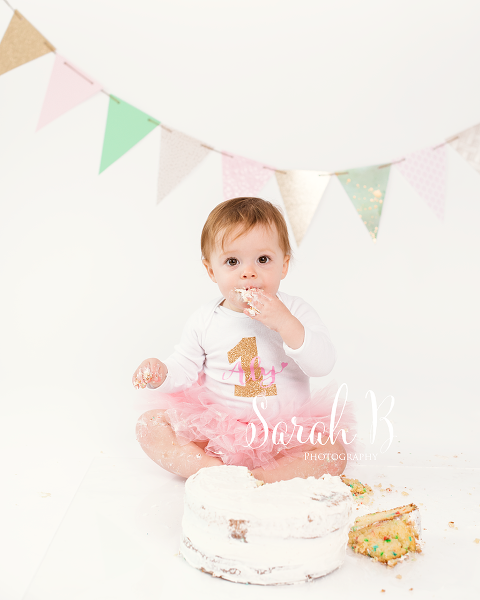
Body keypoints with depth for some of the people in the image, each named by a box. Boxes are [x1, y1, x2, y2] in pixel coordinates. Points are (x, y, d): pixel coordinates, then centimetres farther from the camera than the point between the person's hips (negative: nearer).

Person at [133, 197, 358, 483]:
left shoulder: (296, 311, -7)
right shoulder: (205, 320, -2)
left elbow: (323, 364, -17)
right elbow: (184, 368, 4)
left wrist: (284, 323, -28)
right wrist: (160, 373, -18)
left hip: (283, 433, -1)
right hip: (214, 431, 2)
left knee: (335, 452, -24)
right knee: (149, 424, -12)